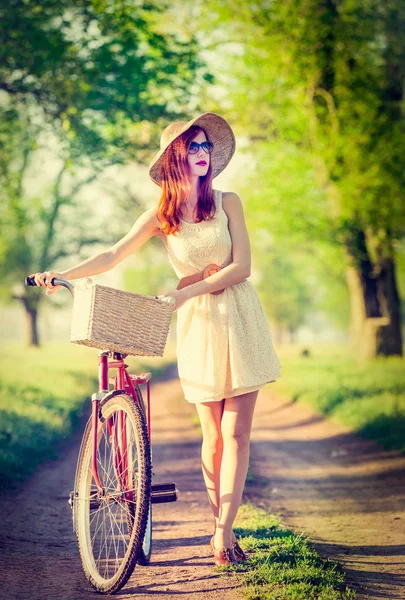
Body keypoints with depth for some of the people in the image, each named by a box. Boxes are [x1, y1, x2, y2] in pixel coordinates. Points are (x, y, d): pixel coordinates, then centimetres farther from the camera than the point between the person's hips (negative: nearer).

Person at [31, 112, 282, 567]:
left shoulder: (227, 203, 2)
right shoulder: (159, 216, 4)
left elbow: (241, 266, -5)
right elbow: (112, 256, -1)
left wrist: (187, 291, -15)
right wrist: (63, 275, -15)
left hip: (238, 315, 0)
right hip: (196, 323, 0)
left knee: (236, 432, -5)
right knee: (213, 434, 2)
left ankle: (223, 531, -3)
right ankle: (221, 523, 17)